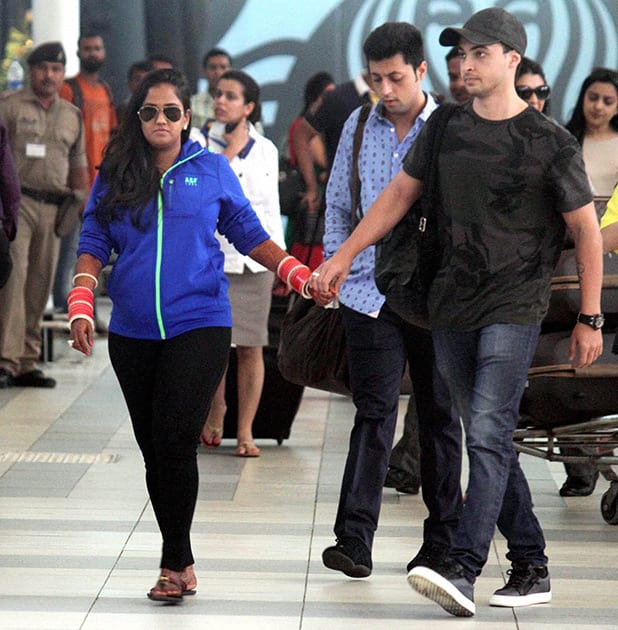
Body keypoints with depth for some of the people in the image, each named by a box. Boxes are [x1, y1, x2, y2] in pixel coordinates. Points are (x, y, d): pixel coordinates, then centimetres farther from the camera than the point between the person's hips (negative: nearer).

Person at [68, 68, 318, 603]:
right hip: (133, 334, 3)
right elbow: (94, 244, 6)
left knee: (175, 443, -13)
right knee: (153, 449, 8)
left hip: (199, 326, -3)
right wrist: (81, 304, -9)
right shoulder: (115, 176, 7)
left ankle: (176, 564, -3)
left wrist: (297, 273, -3)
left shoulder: (212, 170, 4)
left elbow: (249, 235, 10)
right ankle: (180, 565, 18)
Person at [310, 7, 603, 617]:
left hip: (515, 306, -6)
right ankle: (531, 568, 18)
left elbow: (586, 230, 0)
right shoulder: (445, 128, 8)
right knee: (488, 441, 9)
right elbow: (400, 192, 19)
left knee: (488, 435, -17)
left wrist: (589, 320, -2)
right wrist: (344, 256, 15)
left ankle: (462, 571, -24)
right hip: (452, 304, 6)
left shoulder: (550, 142, -5)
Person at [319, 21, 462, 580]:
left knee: (439, 417, 9)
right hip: (370, 295, 2)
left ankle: (443, 540, 19)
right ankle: (354, 540, -12)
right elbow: (338, 207, 16)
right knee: (373, 413, -6)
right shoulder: (358, 128, 8)